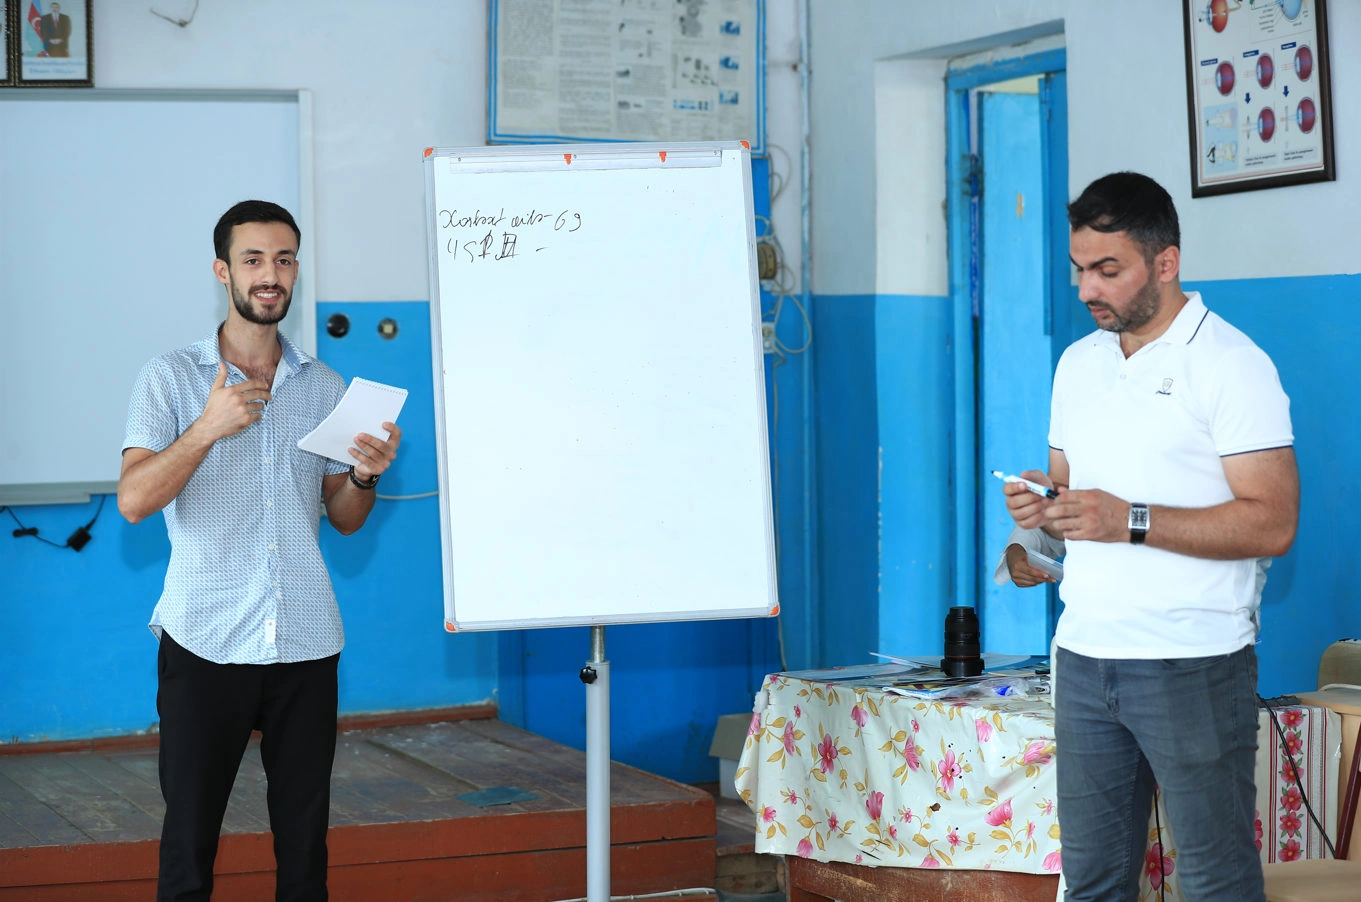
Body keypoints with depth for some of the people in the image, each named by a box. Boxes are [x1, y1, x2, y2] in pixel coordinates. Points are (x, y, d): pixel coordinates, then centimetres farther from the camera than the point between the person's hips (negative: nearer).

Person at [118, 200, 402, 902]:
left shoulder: (324, 387, 13)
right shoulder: (171, 378, 2)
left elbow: (343, 520, 15)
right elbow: (134, 499, -8)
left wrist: (364, 474, -6)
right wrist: (208, 428, -17)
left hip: (307, 642, 3)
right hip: (205, 641, -3)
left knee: (305, 838, 5)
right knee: (189, 836, -2)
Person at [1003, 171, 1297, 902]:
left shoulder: (1230, 364, -8)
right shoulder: (1079, 363, 15)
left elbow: (1272, 523, -14)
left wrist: (1131, 522, -21)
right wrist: (1042, 504, -2)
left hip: (1193, 667, -6)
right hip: (1084, 656, 7)